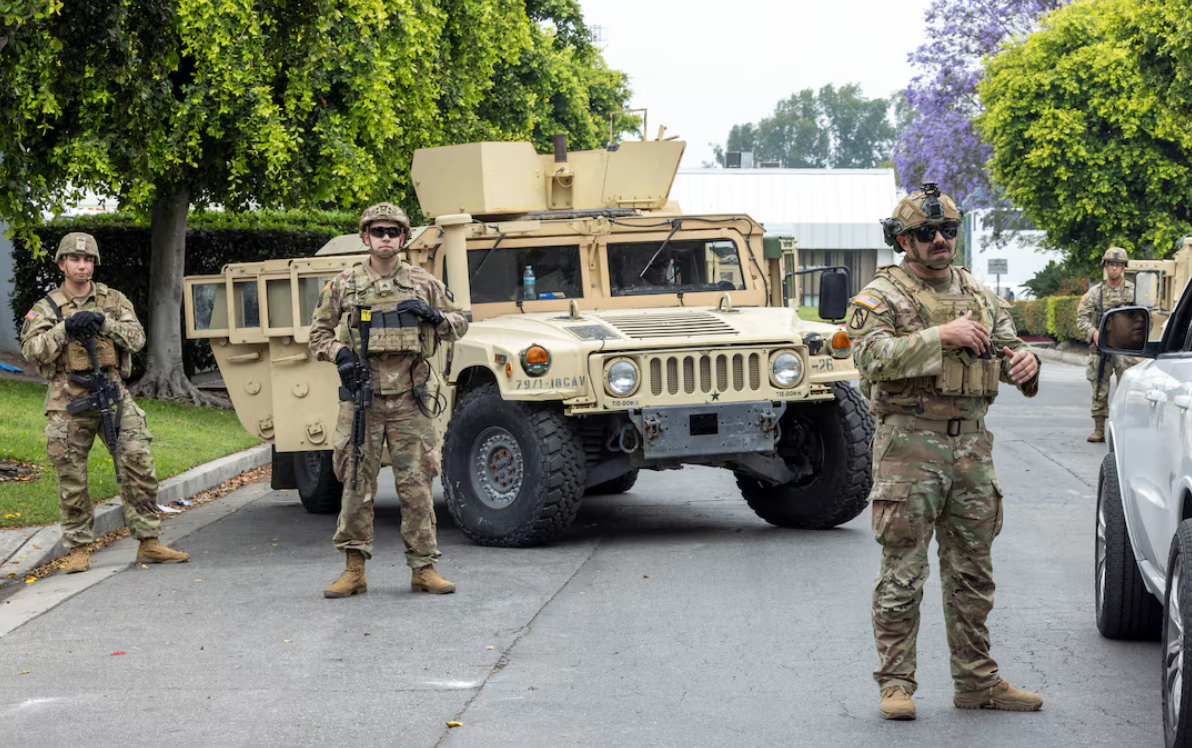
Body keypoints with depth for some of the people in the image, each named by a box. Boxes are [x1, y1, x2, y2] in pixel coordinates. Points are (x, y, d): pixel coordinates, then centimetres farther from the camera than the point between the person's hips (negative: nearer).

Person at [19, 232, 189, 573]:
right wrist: (64, 328, -20)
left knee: (139, 464, -6)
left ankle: (149, 543, 1)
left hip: (114, 396, 1)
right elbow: (33, 351, -8)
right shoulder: (48, 307, 5)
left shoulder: (114, 301, 10)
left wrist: (103, 322, -17)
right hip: (69, 402, -1)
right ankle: (78, 549, 12)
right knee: (72, 478, 1)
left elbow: (137, 338, -2)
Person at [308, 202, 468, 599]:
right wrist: (338, 353, -7)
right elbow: (318, 333, 13)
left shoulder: (423, 283, 8)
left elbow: (460, 324, 14)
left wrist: (433, 316, -7)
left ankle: (423, 568, 5)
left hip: (410, 398, 0)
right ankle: (354, 569, 7)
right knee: (356, 483, 1)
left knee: (415, 484, 0)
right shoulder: (343, 285, 7)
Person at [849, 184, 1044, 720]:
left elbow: (1008, 346, 16)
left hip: (972, 444, 6)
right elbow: (871, 356, -19)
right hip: (910, 445, -6)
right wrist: (942, 336, -26)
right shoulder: (882, 296, -3)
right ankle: (896, 683, 5)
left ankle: (977, 682, 19)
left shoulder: (979, 296, 15)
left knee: (972, 573, 11)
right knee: (903, 573, -3)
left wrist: (1023, 361, -9)